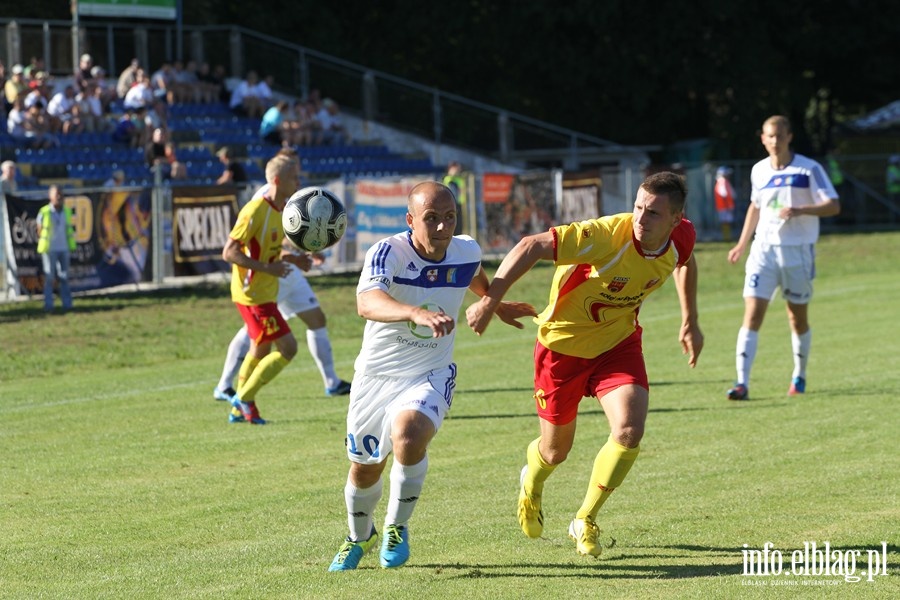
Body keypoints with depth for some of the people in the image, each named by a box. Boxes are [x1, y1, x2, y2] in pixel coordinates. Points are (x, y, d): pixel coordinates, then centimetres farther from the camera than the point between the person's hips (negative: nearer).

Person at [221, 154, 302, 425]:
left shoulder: (279, 209, 8)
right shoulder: (255, 210, -21)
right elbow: (229, 252, -22)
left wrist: (288, 259, 2)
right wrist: (268, 268, -28)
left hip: (265, 292, 10)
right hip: (253, 293, -10)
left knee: (261, 350, 20)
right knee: (288, 347, -10)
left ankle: (240, 409, 32)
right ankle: (244, 399, 0)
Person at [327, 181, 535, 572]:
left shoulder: (467, 252, -11)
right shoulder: (387, 253, -25)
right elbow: (367, 302, -46)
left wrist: (496, 304, 32)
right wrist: (417, 313, -63)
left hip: (430, 375, 1)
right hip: (377, 374, 0)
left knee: (408, 437, -30)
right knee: (364, 468, 15)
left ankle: (397, 528, -6)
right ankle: (360, 537, 48)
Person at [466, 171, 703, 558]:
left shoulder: (682, 238, -15)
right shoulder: (606, 236, -34)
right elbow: (532, 246, -33)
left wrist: (689, 322, 15)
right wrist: (491, 299, -40)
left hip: (618, 341, 3)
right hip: (564, 342, -3)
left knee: (629, 432, -20)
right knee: (556, 450, 12)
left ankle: (585, 521, 5)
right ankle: (531, 483, 53)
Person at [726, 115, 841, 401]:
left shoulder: (809, 169, -6)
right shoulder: (759, 171, 8)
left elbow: (833, 205, -11)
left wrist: (800, 210, -26)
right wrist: (742, 243, 20)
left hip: (798, 251, -2)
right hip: (764, 249, 2)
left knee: (798, 318, 8)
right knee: (752, 315, -11)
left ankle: (799, 377, 30)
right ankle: (742, 383, -16)